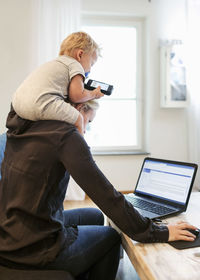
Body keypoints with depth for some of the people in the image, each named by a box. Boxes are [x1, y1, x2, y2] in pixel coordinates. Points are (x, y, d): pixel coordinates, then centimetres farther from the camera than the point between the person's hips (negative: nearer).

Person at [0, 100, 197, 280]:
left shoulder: (21, 128, 4)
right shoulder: (66, 136, -20)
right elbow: (106, 196, -21)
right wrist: (158, 233, -13)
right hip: (35, 248, -8)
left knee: (94, 216, 26)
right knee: (111, 237, 17)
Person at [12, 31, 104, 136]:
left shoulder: (56, 62, 31)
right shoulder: (75, 65, 5)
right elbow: (76, 96, -1)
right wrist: (94, 94, 16)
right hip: (41, 102, -9)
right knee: (78, 119, 0)